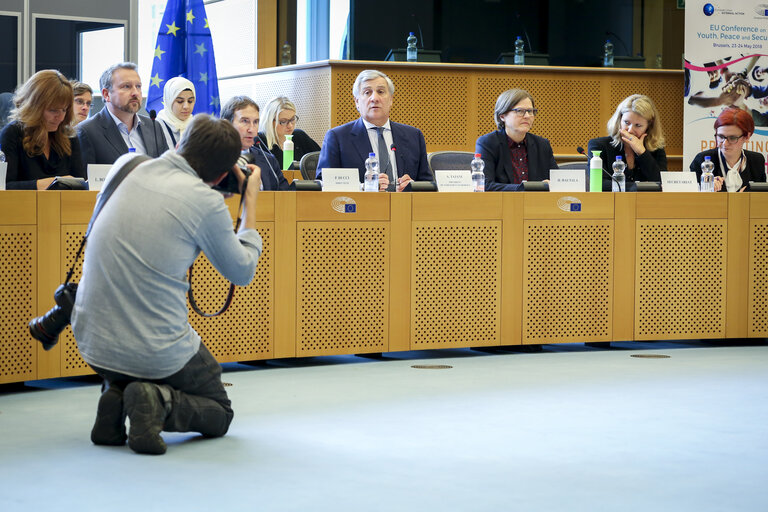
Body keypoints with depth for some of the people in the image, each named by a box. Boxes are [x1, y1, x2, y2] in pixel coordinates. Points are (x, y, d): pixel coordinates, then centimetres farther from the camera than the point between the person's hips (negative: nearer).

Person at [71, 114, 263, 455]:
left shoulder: (127, 166, 0)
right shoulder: (206, 202, -14)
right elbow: (243, 272, 2)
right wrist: (250, 202, 12)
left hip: (90, 339, 5)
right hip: (156, 351, -5)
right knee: (219, 414, 20)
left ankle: (116, 393, 10)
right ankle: (161, 403, -10)